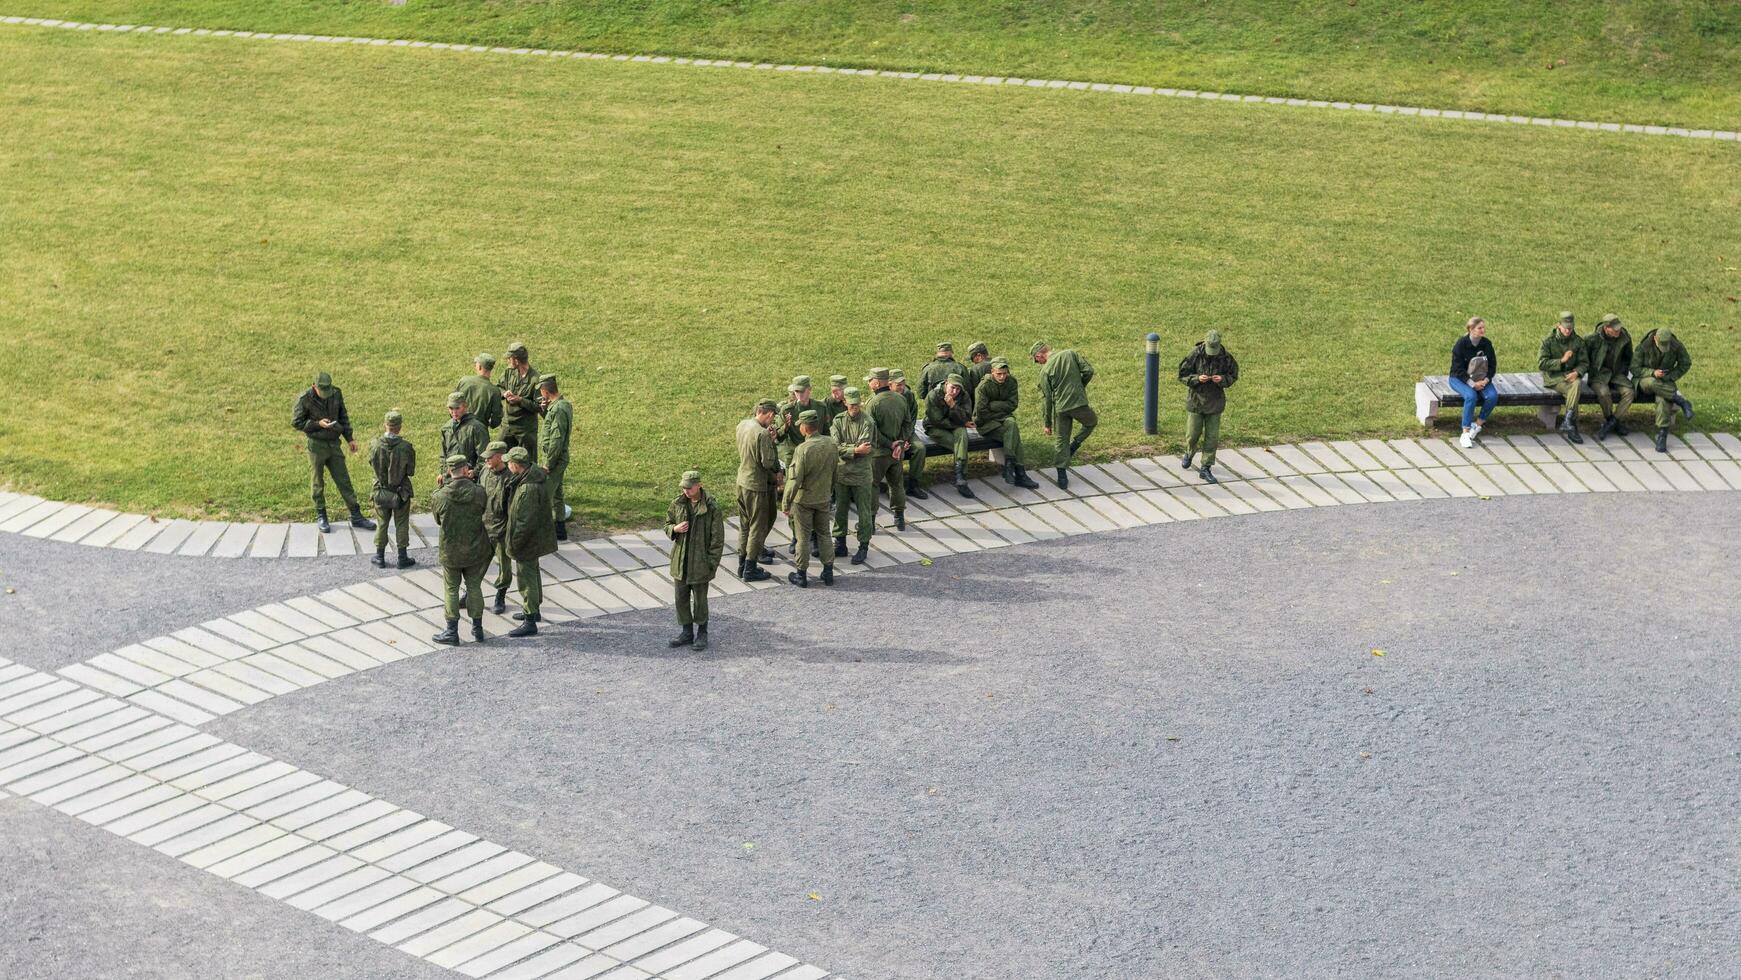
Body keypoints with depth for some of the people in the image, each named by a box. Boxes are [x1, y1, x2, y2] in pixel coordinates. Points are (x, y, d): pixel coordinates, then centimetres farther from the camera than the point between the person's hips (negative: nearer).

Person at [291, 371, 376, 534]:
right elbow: (296, 423, -8)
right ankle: (321, 517, 17)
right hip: (316, 445, -4)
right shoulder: (304, 399, -14)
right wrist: (318, 424, -19)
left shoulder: (336, 393, -1)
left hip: (334, 443, 4)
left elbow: (343, 416, 11)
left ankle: (356, 516, 9)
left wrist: (349, 438, 10)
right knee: (318, 482, 5)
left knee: (344, 480, 6)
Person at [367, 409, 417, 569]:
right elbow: (411, 471, -13)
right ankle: (402, 558, 18)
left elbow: (371, 464, 0)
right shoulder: (405, 446, -20)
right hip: (401, 491, -2)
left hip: (381, 490, 2)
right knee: (401, 524, 12)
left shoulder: (375, 445, -15)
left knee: (382, 522, 17)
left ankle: (380, 557, 23)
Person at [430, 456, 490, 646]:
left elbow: (437, 519, 0)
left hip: (450, 551, -1)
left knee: (451, 590, 11)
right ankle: (477, 628, 25)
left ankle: (452, 632, 15)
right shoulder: (479, 493, -16)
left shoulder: (439, 496, -16)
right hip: (476, 550, 1)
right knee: (474, 587, 16)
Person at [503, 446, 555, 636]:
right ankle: (533, 610, 42)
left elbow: (526, 522, -30)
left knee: (526, 579, -1)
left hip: (527, 542, -10)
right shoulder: (533, 476, 0)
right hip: (534, 540, 10)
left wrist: (514, 543, -19)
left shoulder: (528, 489, -32)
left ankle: (530, 622, 7)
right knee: (533, 573, 25)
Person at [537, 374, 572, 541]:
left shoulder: (559, 409, -23)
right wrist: (544, 411, 7)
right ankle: (560, 529, 26)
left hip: (554, 460, -10)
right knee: (556, 495, 18)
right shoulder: (564, 404, 9)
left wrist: (548, 464, -20)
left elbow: (557, 439, -24)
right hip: (558, 460, 10)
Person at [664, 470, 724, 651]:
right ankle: (686, 632, 25)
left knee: (700, 600, 7)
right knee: (681, 599, 12)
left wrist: (712, 564, -12)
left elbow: (717, 539, -10)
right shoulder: (677, 504, -1)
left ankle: (701, 634, 23)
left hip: (700, 562, -4)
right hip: (680, 560, 4)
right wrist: (675, 529, -13)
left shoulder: (712, 508, -14)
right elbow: (667, 525, 12)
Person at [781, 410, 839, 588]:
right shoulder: (831, 444, -5)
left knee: (803, 537, 6)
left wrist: (786, 503, -12)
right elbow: (835, 472, 8)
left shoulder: (803, 449, -24)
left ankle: (801, 575, 15)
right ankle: (828, 572, 20)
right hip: (824, 498, 5)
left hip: (804, 500, -5)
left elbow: (795, 479, -21)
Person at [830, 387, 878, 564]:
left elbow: (866, 448, -19)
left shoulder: (867, 422, -10)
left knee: (864, 511, 4)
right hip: (842, 472, 4)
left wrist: (844, 447, -15)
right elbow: (835, 447, -10)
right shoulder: (838, 420, 1)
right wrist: (856, 450, -20)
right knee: (840, 510, 12)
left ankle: (863, 546, 14)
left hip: (861, 473, -4)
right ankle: (840, 544, 23)